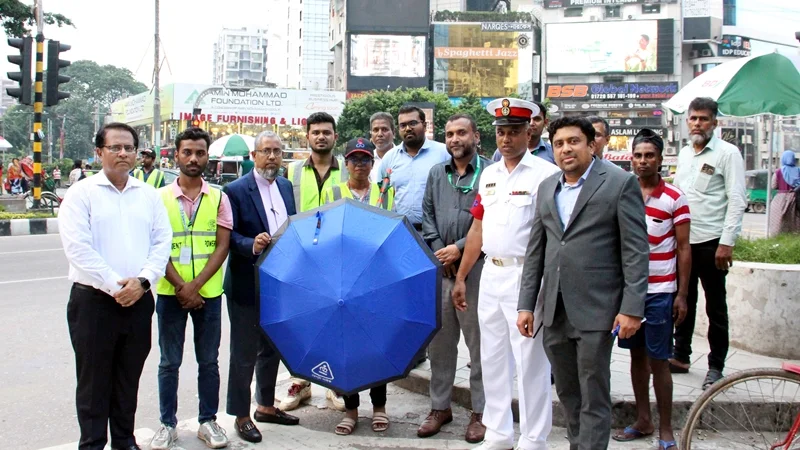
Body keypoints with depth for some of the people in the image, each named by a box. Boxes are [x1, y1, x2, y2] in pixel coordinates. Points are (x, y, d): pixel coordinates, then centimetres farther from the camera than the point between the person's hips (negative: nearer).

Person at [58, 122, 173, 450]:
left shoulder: (149, 195, 10)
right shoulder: (81, 193, -3)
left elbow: (162, 242, 4)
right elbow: (78, 248, -12)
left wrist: (143, 280, -11)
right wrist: (114, 286, -15)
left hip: (139, 300, 4)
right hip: (93, 300, -4)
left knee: (129, 377, 13)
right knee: (94, 379, 5)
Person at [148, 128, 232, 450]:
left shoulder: (218, 198, 3)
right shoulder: (161, 198, 1)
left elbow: (222, 246, -3)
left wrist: (195, 285, -12)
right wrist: (181, 287, -12)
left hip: (208, 293, 1)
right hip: (170, 292, 0)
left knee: (209, 360, 9)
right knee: (169, 362, 8)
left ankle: (208, 421, 22)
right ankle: (168, 424, 19)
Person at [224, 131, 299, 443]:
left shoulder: (286, 186, 8)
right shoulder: (236, 190, -11)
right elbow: (228, 235, -15)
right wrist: (251, 245, -32)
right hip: (247, 286, -6)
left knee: (272, 348, 18)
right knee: (244, 353, 3)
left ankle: (266, 406, 33)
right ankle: (241, 416, 16)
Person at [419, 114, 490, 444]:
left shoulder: (489, 172, -3)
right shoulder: (436, 173, 15)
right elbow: (427, 215, 12)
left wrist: (459, 248, -12)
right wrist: (438, 249, -2)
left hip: (476, 266, -5)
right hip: (440, 266, 5)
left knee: (479, 342, 1)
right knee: (439, 340, 10)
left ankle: (481, 411, 12)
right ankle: (439, 406, 22)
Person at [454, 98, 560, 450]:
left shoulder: (546, 174, -9)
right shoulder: (489, 175, 13)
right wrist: (461, 277, 16)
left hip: (527, 276, -7)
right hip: (490, 275, 7)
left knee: (530, 361, 0)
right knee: (493, 358, 14)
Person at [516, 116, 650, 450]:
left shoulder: (620, 184, -4)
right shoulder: (546, 188, 14)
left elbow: (636, 250, -8)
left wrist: (632, 308, -14)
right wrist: (526, 304, 9)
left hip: (595, 310, -6)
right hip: (554, 310, 6)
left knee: (594, 398, 1)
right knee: (567, 394, 16)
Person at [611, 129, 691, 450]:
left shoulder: (674, 198, -5)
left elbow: (683, 249, -3)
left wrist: (682, 294, -6)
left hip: (659, 292, -3)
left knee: (658, 361, 1)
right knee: (637, 355, 12)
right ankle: (642, 421, 24)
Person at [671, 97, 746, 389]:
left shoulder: (727, 153, -7)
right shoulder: (684, 153, 13)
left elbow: (737, 201, -11)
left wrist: (727, 243, -17)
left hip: (711, 242, -6)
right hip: (682, 240, 6)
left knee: (716, 307, 4)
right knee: (683, 301, 14)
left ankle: (716, 366, 13)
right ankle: (680, 357, 26)